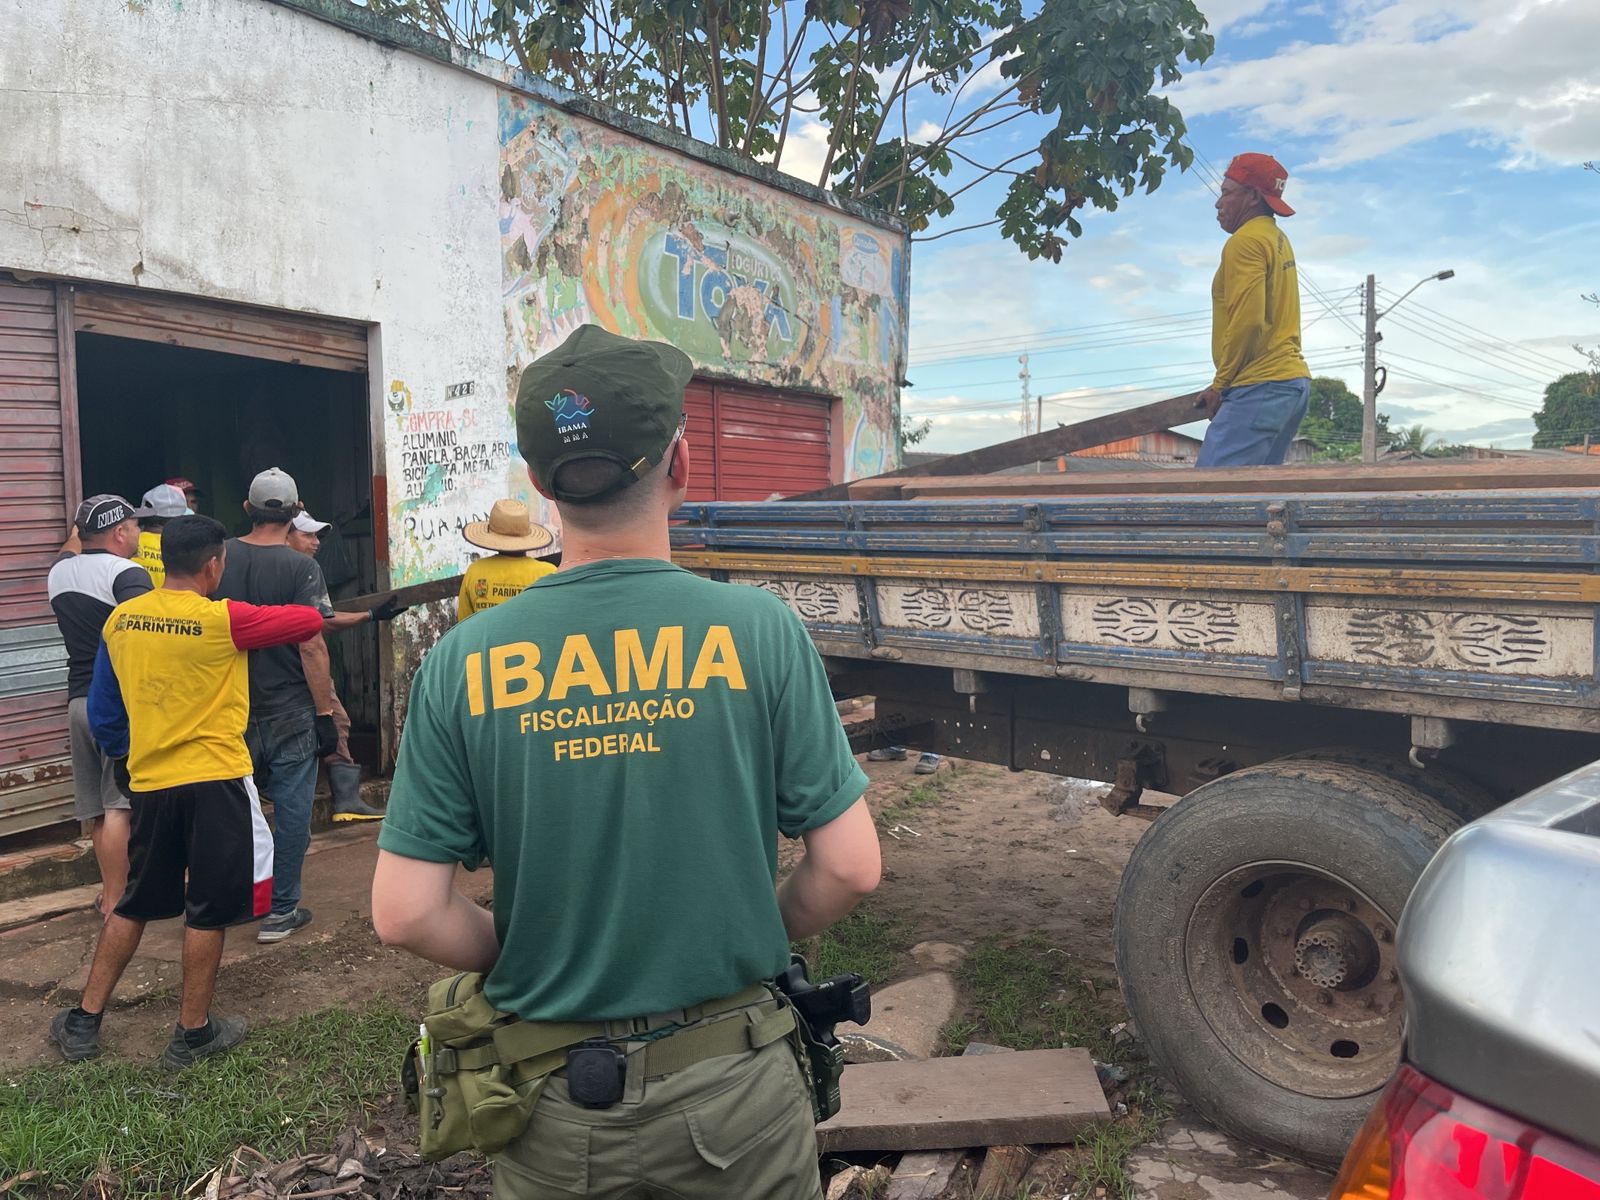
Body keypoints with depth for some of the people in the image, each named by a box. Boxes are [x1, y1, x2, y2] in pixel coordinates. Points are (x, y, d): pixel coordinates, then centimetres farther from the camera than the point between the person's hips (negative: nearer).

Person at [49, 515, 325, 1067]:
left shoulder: (121, 620, 3)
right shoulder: (222, 620, -15)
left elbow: (101, 710, 11)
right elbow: (309, 620, -7)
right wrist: (308, 616, 16)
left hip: (150, 783, 6)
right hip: (215, 781, -6)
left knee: (134, 903, 20)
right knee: (208, 911, 7)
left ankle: (84, 1021, 27)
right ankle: (193, 1032, 17)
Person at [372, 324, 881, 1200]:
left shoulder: (461, 663, -11)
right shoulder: (761, 632, -15)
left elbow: (405, 913, -11)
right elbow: (849, 866, -12)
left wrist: (520, 958, 7)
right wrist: (758, 936, 5)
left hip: (551, 1111, 1)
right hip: (733, 1093, -1)